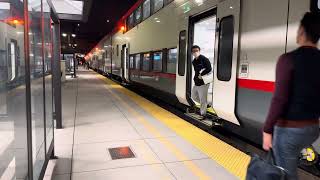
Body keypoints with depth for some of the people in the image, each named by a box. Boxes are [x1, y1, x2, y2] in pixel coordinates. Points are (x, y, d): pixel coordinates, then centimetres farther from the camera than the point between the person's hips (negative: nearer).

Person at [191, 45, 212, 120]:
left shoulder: (204, 59, -13)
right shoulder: (194, 61, 12)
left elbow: (209, 69, -22)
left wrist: (201, 75, -19)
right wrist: (195, 77, 5)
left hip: (203, 83, -9)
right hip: (196, 83, 9)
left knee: (202, 100, -2)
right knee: (193, 96, 20)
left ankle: (203, 114, 11)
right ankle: (205, 104, 37)